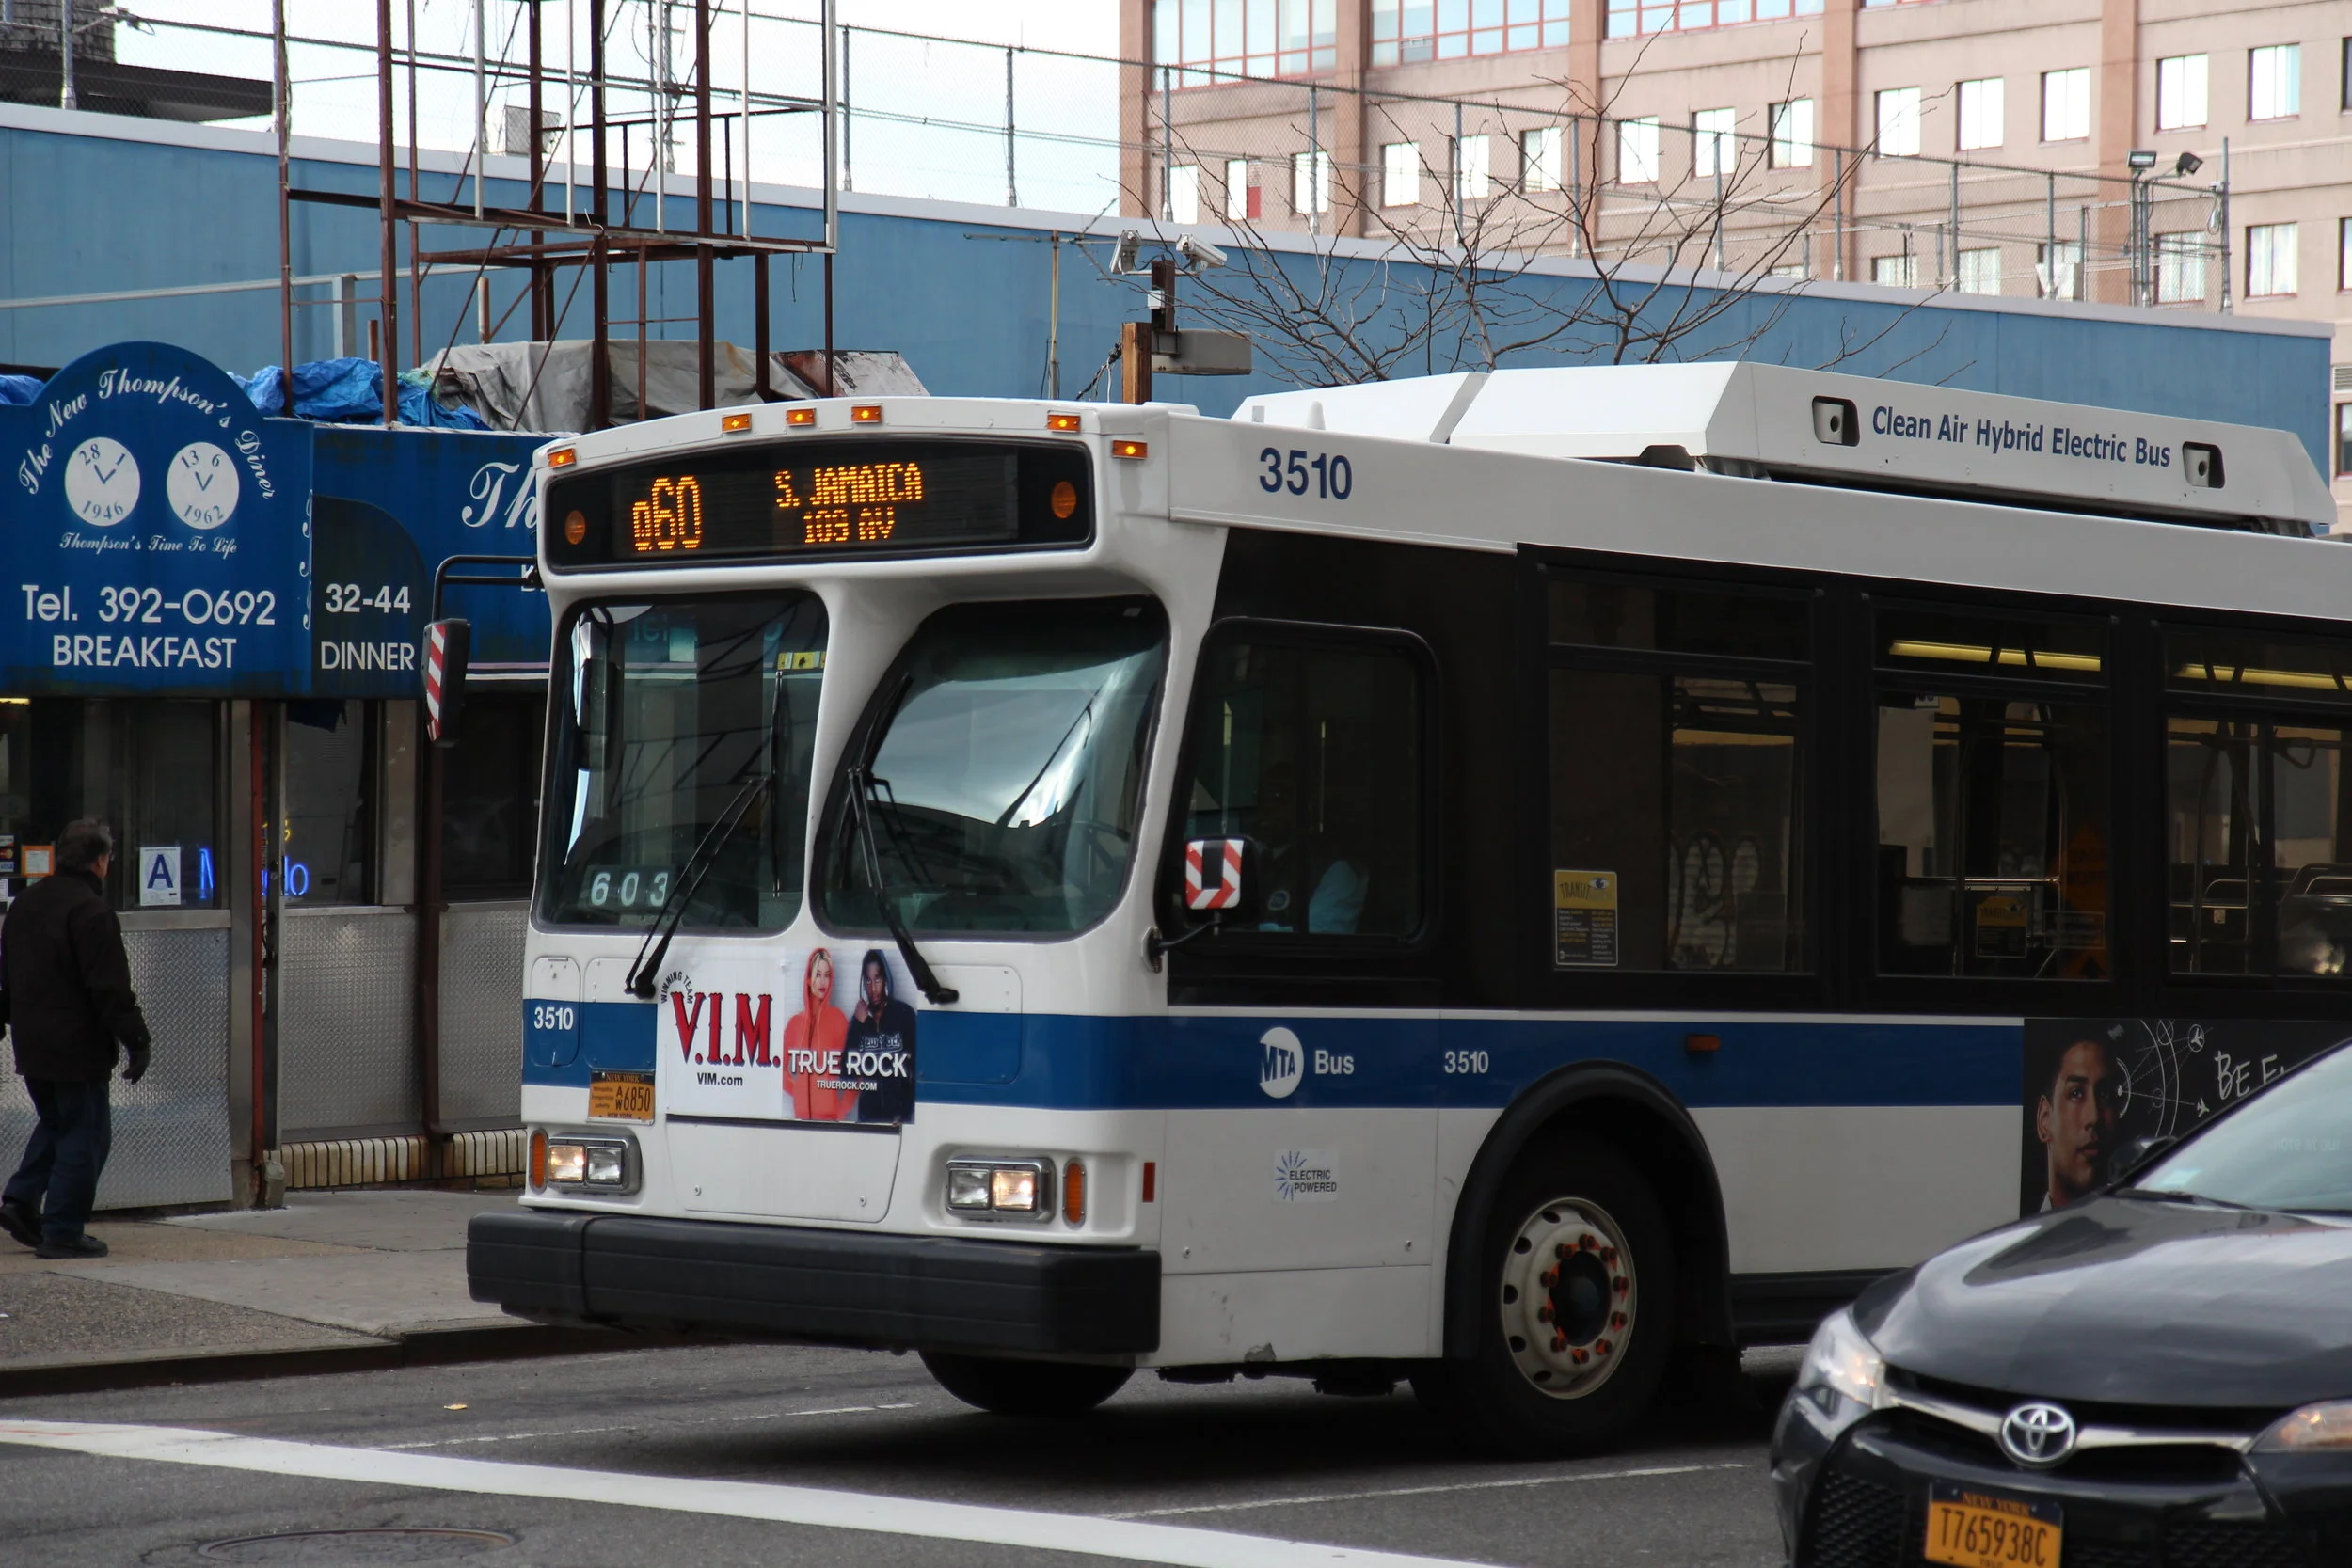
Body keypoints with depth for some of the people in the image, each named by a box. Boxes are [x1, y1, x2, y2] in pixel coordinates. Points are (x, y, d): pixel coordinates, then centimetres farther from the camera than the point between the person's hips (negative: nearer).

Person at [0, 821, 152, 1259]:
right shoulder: (90, 911, -17)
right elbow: (110, 989, -19)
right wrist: (137, 1042, -15)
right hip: (77, 1049, -8)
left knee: (56, 1123, 24)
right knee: (84, 1136, 0)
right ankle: (62, 1232, 0)